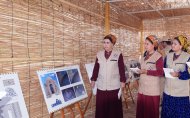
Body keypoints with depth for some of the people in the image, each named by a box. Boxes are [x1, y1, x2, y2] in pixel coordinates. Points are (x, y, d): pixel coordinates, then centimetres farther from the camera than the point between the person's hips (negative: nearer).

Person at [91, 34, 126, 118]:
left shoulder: (118, 55, -2)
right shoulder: (99, 54, 7)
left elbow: (122, 69, -1)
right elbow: (96, 68, 10)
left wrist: (122, 81, -3)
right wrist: (93, 80, 9)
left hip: (114, 86, -2)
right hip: (101, 86, 3)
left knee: (114, 106, 3)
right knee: (101, 106, 5)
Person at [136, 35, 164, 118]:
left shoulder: (158, 57, -10)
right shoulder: (145, 56, 14)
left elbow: (160, 72, -14)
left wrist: (146, 72, -18)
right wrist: (138, 70, 4)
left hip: (152, 89, -7)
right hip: (142, 88, 7)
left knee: (151, 111, 0)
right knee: (141, 110, 9)